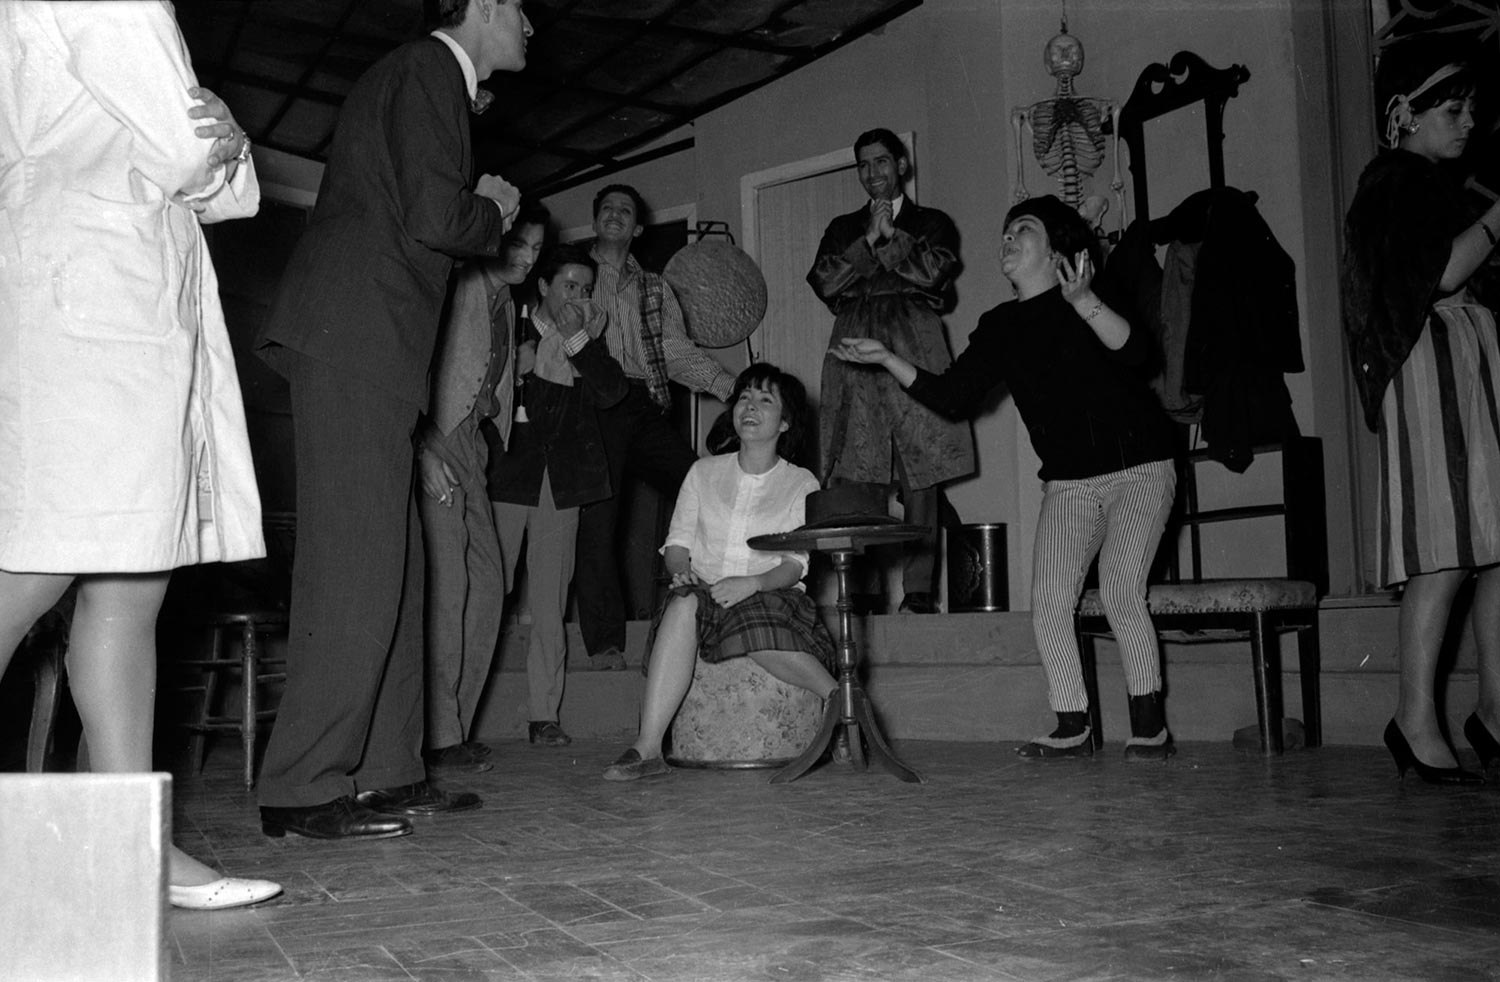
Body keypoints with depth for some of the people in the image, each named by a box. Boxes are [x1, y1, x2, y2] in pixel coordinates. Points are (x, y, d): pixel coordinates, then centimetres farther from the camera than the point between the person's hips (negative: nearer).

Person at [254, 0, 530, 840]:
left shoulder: (425, 78, 26)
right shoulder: (429, 70, -3)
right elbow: (435, 221, -15)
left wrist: (478, 211, 15)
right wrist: (493, 212, 3)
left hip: (364, 347, 10)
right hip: (357, 338, -10)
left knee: (393, 566, 9)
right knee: (357, 565, -11)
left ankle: (388, 771, 14)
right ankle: (303, 790, -7)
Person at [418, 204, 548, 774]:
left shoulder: (507, 304, 20)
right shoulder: (463, 287, -8)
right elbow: (430, 368, -16)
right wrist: (429, 449, -21)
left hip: (471, 443, 9)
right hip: (436, 443, -9)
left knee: (487, 582, 4)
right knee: (446, 584, -12)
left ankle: (454, 727, 10)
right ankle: (439, 738, -9)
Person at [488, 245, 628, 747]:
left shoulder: (588, 341, 16)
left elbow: (612, 391, 0)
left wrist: (579, 339, -5)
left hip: (562, 480, 3)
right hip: (507, 477, -3)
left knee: (550, 601, 3)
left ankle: (544, 714, 6)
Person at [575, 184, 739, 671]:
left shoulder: (654, 288, 23)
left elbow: (678, 351, 14)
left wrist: (730, 385, 0)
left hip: (646, 406, 3)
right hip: (595, 407, -3)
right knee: (597, 517, -11)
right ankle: (604, 643, -6)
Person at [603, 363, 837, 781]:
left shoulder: (801, 484, 8)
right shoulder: (704, 472, 16)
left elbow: (795, 566, -2)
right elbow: (677, 542, 12)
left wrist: (751, 583, -22)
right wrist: (681, 572, -12)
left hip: (770, 595, -2)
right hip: (703, 591, 2)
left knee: (753, 626, -39)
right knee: (683, 605, -35)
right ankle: (647, 748, -42)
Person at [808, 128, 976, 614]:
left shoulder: (931, 222, 19)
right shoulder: (843, 227, 25)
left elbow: (933, 271, -1)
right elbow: (824, 282, 8)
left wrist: (889, 235, 3)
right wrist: (869, 239, 1)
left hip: (914, 346, -1)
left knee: (919, 473, -8)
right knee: (855, 474, -9)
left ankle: (918, 589, -6)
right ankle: (861, 588, -9)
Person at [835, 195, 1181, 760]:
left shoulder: (1088, 305, -8)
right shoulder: (1001, 327, 7)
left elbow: (1136, 352, -26)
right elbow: (952, 398, 2)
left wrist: (1083, 301, -41)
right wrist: (887, 360, -7)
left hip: (1138, 467, -5)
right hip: (1068, 482, 5)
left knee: (1120, 592, -15)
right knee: (1048, 601, -6)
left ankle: (1150, 728, -2)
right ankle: (1073, 729, 5)